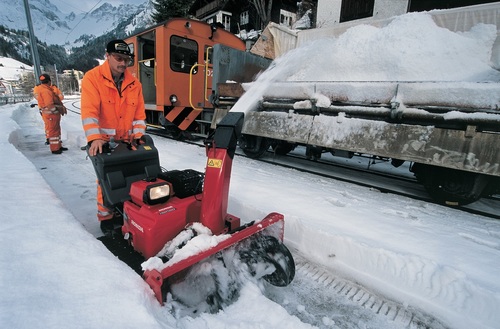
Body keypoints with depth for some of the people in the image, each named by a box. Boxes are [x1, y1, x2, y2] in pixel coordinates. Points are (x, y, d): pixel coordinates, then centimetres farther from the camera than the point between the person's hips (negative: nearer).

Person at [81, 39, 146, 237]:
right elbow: (89, 112, -18)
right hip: (103, 142, -4)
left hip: (127, 142, 4)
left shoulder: (134, 83, 6)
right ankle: (106, 217, 17)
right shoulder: (92, 78, -7)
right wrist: (94, 138, -29)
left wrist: (138, 136, -4)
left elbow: (139, 113, 7)